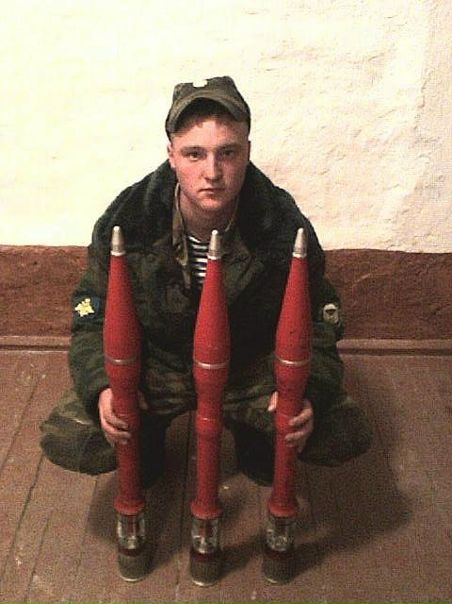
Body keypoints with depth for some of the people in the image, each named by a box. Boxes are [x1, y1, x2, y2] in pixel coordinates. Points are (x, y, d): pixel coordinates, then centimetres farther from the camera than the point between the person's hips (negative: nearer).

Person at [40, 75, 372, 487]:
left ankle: (254, 437, 15)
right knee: (66, 441, -20)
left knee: (347, 435, -18)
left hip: (253, 364, 0)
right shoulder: (127, 219, -18)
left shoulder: (284, 224, -19)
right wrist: (104, 386, -25)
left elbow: (317, 318, -9)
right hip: (155, 363, 1)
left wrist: (307, 390, -29)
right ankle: (147, 440, 16)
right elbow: (93, 316, -7)